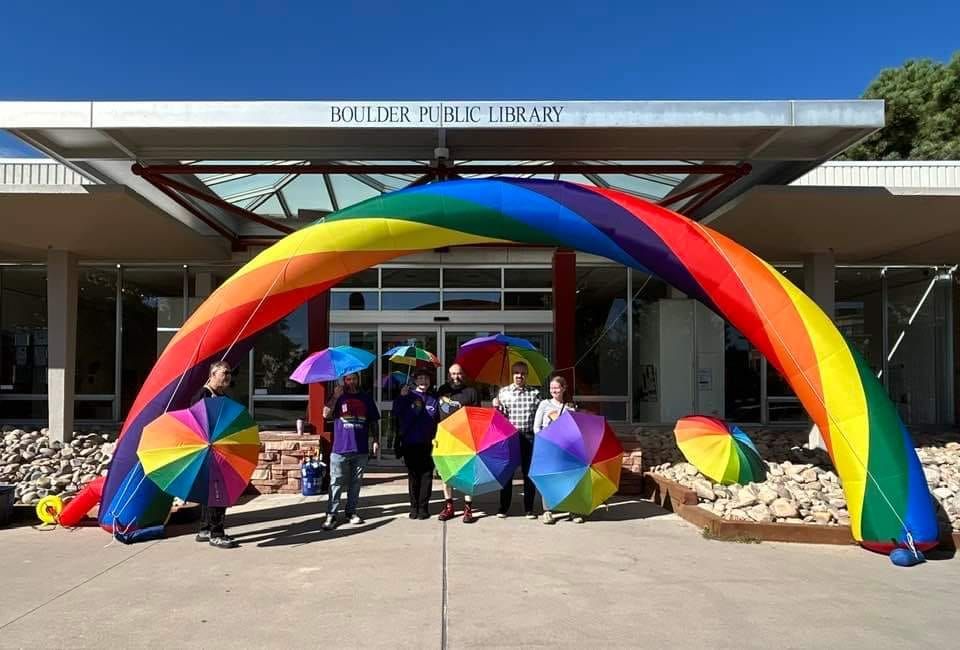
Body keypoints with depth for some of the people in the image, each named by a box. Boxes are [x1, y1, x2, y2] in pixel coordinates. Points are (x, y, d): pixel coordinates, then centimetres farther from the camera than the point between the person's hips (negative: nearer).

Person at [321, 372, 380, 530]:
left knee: (355, 482, 9)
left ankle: (351, 511, 20)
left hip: (360, 450, 2)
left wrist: (375, 440, 3)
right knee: (336, 483, -2)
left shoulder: (366, 398, 11)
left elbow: (373, 421, 12)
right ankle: (331, 515, 2)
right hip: (340, 449, -2)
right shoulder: (338, 396, 5)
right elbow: (326, 414, -11)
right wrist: (335, 396, -19)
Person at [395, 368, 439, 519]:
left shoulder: (433, 399, 8)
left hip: (427, 443, 1)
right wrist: (401, 397, -18)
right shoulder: (408, 396, 3)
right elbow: (396, 413, -8)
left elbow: (438, 420, 6)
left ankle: (423, 507, 10)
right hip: (410, 443, 0)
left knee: (426, 475, 2)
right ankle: (414, 507, 16)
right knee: (413, 476, 7)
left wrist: (436, 438, -3)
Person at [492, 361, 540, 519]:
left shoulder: (534, 393, 6)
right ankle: (503, 507, 16)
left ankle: (529, 508, 15)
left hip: (528, 438, 0)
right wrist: (496, 407, -12)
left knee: (529, 473, 5)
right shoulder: (503, 392, 6)